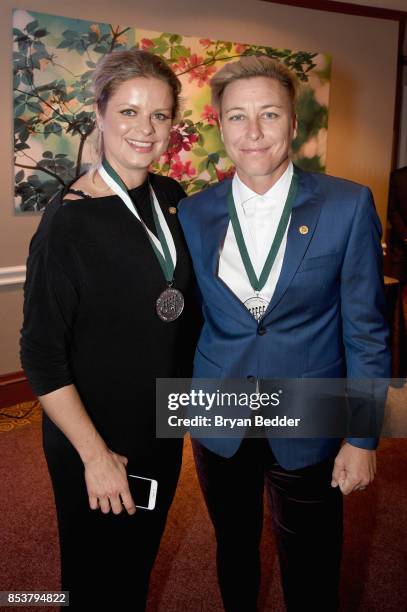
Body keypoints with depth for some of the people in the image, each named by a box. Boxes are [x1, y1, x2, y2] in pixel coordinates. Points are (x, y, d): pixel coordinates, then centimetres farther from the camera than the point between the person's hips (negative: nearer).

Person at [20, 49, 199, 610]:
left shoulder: (171, 197, -2)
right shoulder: (68, 221, -22)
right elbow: (42, 356, -20)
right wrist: (95, 456, -18)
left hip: (164, 429, 6)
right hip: (96, 442, -5)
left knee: (141, 562, 27)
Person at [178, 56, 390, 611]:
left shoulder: (348, 206, -10)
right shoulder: (193, 214, -3)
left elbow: (366, 329, -8)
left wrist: (362, 438, -7)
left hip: (308, 432, -2)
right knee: (234, 551, 25)